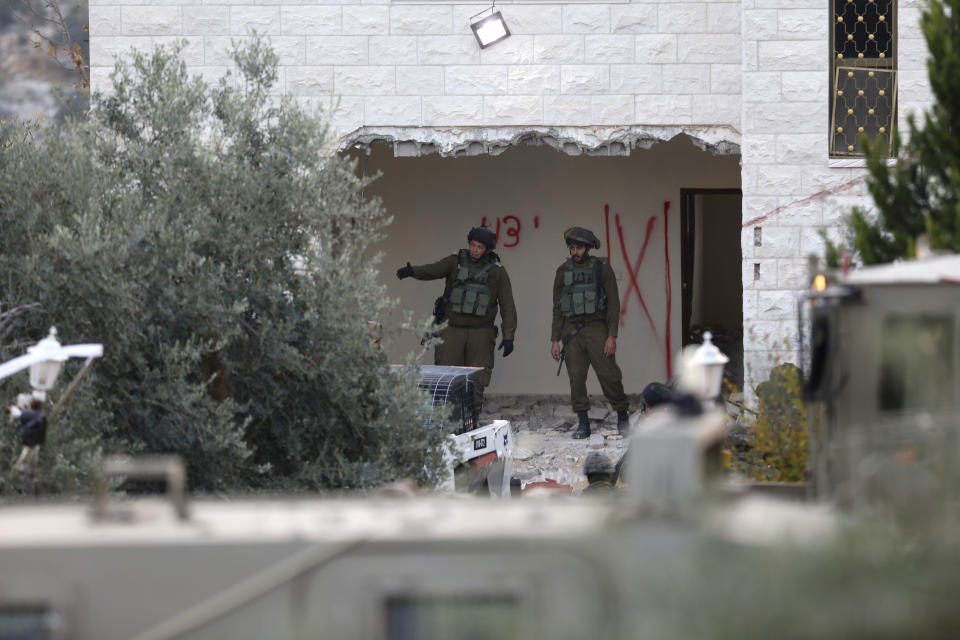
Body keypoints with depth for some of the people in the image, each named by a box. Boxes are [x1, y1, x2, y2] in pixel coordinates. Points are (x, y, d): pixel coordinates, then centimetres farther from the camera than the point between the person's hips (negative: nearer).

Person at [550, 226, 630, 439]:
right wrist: (555, 340, 7)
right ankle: (583, 424, 3)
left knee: (608, 374, -7)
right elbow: (558, 308, 12)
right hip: (572, 331, 3)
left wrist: (612, 336, -10)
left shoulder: (602, 269, 0)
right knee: (576, 377, -3)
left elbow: (613, 303, -2)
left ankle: (623, 419, 7)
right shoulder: (563, 271, 9)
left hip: (596, 328, -3)